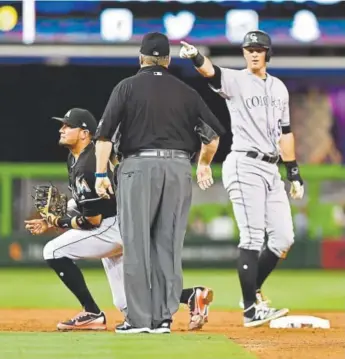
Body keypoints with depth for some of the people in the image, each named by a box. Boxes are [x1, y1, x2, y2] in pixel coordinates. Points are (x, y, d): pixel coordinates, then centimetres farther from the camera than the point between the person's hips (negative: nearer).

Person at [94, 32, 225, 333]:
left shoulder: (127, 87, 4)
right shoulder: (186, 92, 12)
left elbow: (105, 133, -3)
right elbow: (214, 133, 16)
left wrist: (101, 174, -2)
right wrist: (204, 165, 32)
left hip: (139, 165, -3)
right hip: (179, 167, 3)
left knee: (137, 243, -1)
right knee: (169, 244, 7)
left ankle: (139, 317, -4)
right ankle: (164, 317, 5)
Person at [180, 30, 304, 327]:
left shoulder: (279, 88, 16)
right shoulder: (235, 81, -3)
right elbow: (211, 71, -25)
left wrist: (294, 174, 17)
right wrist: (195, 57, -48)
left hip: (272, 169, 7)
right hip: (245, 166, -7)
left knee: (284, 238, 5)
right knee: (253, 237, -12)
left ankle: (253, 291, 20)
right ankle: (251, 309, -10)